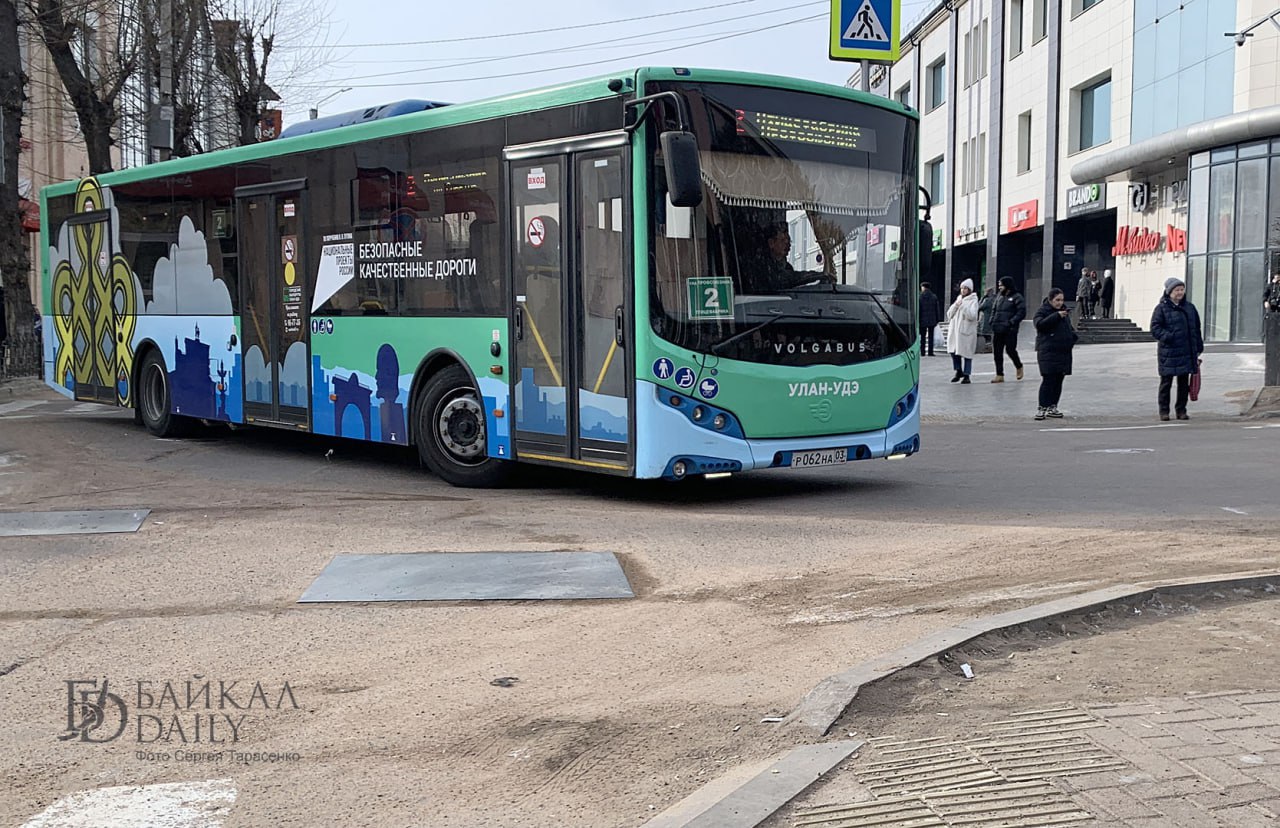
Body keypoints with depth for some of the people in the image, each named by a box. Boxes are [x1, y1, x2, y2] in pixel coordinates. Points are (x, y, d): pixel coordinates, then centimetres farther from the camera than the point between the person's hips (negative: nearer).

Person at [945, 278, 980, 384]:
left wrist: (963, 306, -18)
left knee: (966, 353, -4)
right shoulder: (958, 299, 16)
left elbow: (972, 316, -15)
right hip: (954, 330, 6)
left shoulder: (973, 301, -2)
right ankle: (958, 371, 23)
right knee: (953, 351, 5)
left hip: (966, 331, -6)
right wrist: (955, 305, -4)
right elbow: (949, 314, 12)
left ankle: (966, 375, 3)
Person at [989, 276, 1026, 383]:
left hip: (1010, 330, -6)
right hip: (997, 330, 6)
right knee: (997, 352, 4)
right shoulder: (999, 296, 15)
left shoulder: (1017, 297, -5)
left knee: (1010, 349, -5)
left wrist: (1010, 323, -19)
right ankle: (999, 375, 10)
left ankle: (1019, 367, 24)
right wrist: (992, 321, 6)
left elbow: (1022, 313, -12)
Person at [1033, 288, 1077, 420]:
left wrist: (1073, 337, 7)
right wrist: (1056, 316, -28)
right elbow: (1040, 324, -23)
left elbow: (1069, 328, 28)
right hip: (1048, 352, -7)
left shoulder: (1064, 312, 17)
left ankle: (1052, 407, 16)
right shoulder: (1043, 311, -4)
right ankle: (1042, 408, -9)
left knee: (1059, 380, 8)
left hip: (1064, 352, 7)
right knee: (1048, 379, -12)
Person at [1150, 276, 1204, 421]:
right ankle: (1164, 411, 10)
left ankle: (1181, 410, 17)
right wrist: (1168, 337, -23)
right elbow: (1155, 329, -9)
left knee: (1184, 383, 9)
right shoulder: (1161, 308, -4)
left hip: (1187, 353, 5)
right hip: (1168, 353, -4)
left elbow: (1196, 329, 15)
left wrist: (1198, 349, 12)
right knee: (1166, 382, 2)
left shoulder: (1190, 308, 12)